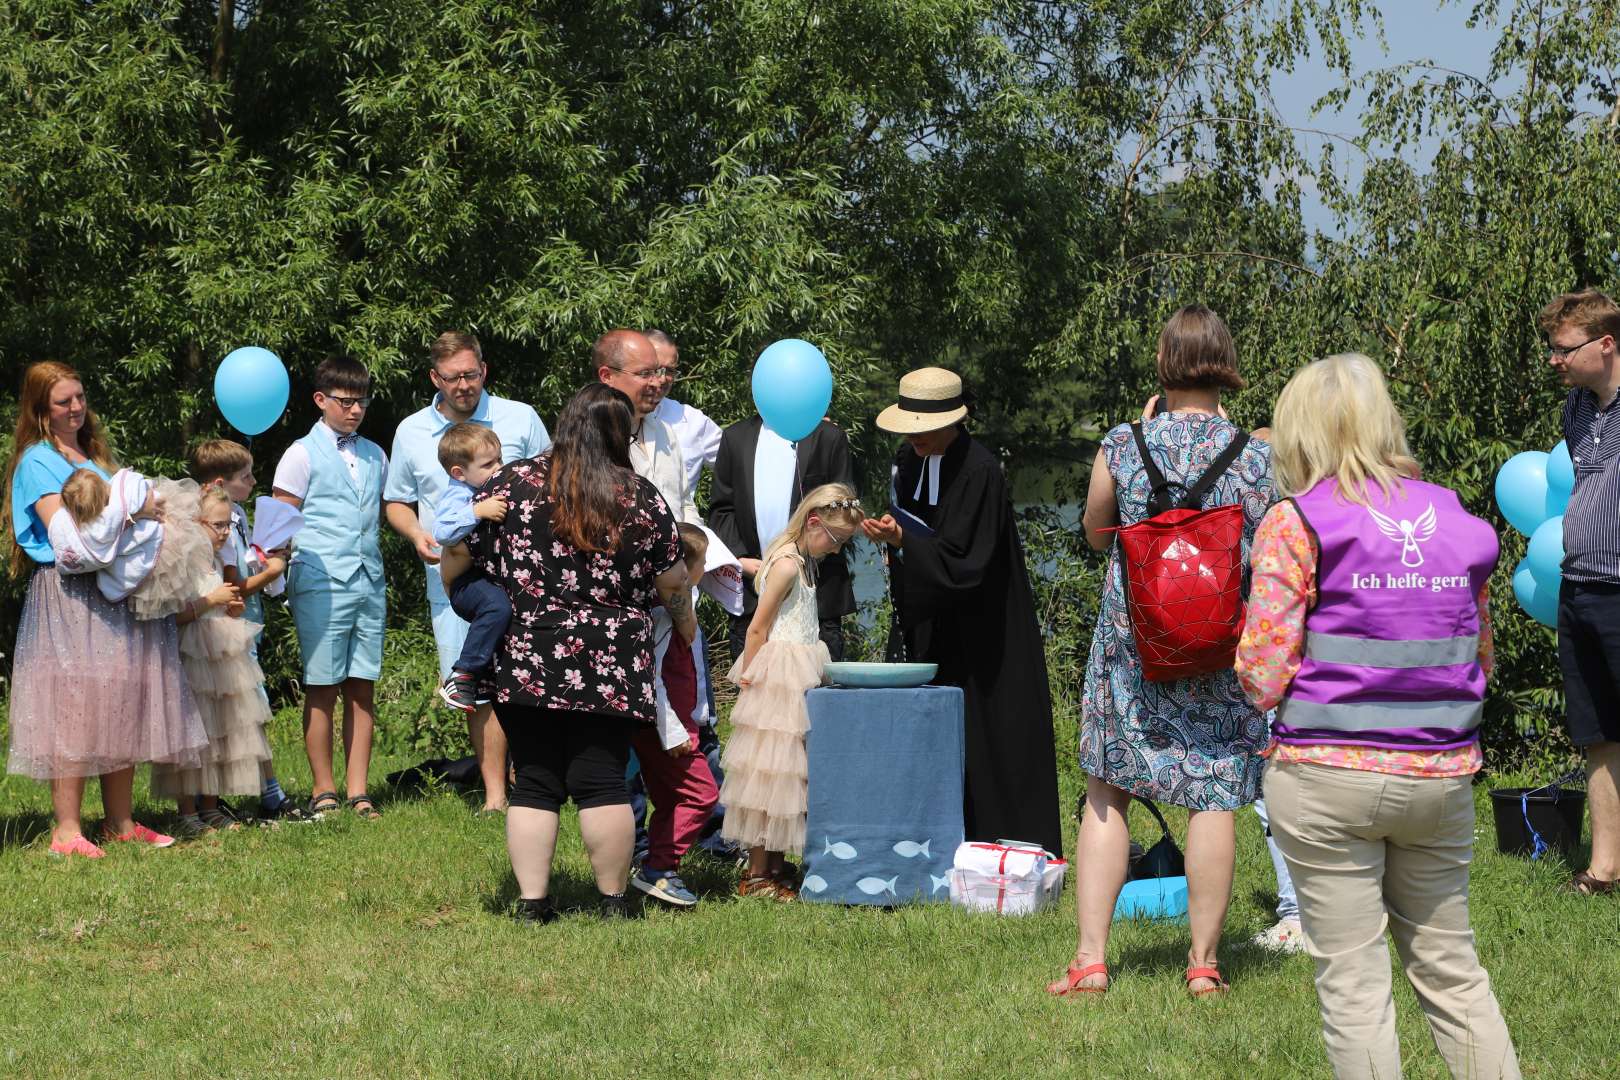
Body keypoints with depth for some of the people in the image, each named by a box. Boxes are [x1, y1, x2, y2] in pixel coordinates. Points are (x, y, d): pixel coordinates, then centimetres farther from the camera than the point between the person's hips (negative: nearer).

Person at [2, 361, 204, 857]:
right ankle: (67, 830, -8)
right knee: (74, 704, -10)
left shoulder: (96, 457, 20)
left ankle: (120, 822, 11)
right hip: (68, 597, -7)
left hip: (115, 595, 7)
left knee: (121, 704, 6)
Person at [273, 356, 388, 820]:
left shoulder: (374, 455, 15)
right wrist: (279, 566, -14)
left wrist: (386, 585, 14)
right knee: (322, 688, 0)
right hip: (320, 585, -5)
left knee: (362, 688, 4)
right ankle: (324, 791, 8)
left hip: (369, 584, 5)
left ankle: (358, 791, 9)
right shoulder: (303, 455, 0)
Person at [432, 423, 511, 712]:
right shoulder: (457, 496, -11)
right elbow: (443, 532, -30)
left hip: (495, 577, 9)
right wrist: (477, 512, -36)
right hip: (467, 582, -9)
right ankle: (461, 677, -31)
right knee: (498, 604, -37)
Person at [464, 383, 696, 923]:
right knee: (602, 783, 3)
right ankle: (612, 901, 8)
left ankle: (532, 901, 5)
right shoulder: (642, 498, 2)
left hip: (525, 662, 1)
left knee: (533, 783, 6)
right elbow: (672, 583, 8)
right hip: (611, 667, -1)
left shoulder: (512, 483, 1)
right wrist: (686, 625, 28)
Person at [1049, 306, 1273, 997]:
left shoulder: (1121, 447, -5)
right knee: (1214, 797, 6)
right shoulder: (1256, 456, -6)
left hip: (1131, 643, 0)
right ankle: (1204, 962, 9)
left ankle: (1090, 958, 6)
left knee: (1107, 794, 9)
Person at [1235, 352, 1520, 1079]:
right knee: (1450, 966, 15)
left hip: (1328, 776, -4)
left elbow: (1263, 676, -11)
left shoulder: (1295, 523, -8)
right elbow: (1481, 660, 14)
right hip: (1441, 775, 4)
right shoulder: (1455, 520, 7)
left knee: (1353, 981, 4)